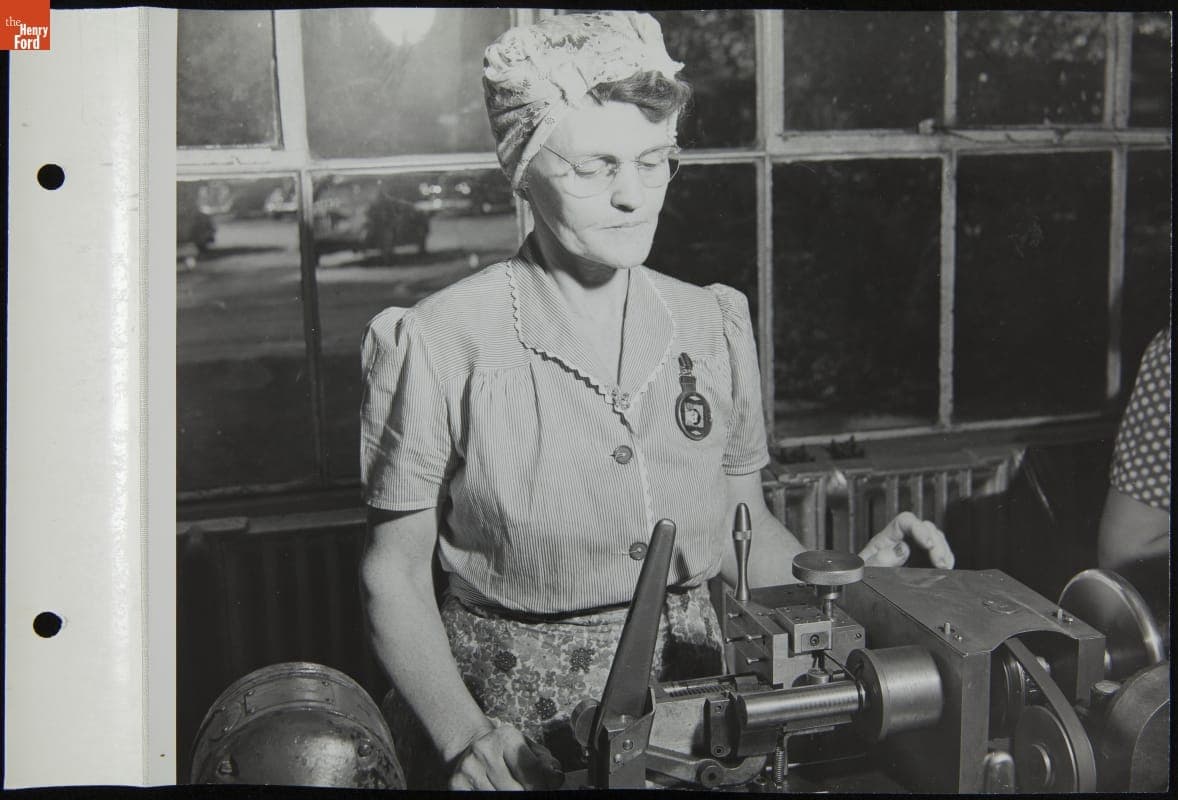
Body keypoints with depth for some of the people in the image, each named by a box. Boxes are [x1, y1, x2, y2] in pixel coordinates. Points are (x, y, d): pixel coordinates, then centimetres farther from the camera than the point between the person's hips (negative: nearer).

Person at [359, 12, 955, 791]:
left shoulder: (715, 326, 5)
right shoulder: (439, 345, -8)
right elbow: (396, 572, -3)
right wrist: (463, 735, -15)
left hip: (691, 690, 4)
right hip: (517, 718, -3)